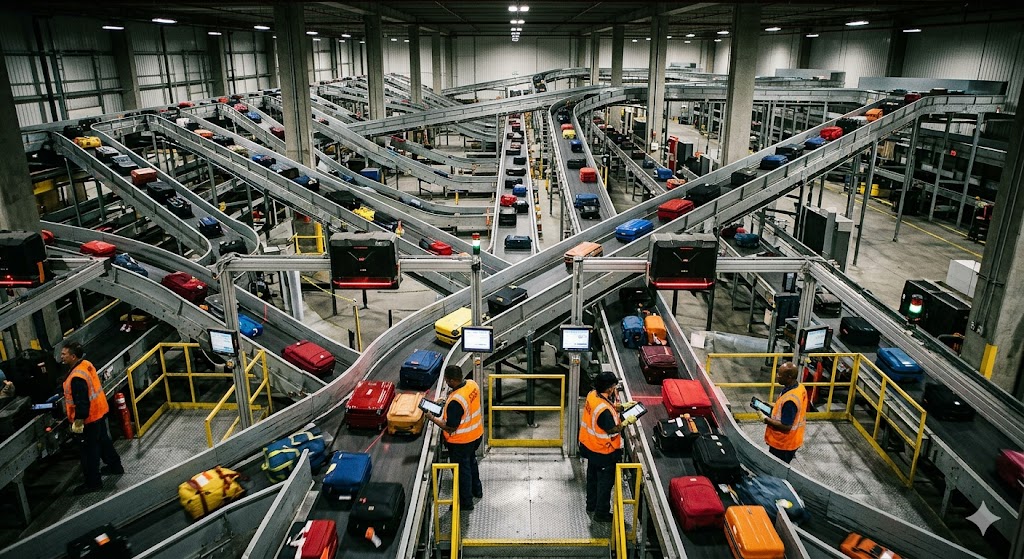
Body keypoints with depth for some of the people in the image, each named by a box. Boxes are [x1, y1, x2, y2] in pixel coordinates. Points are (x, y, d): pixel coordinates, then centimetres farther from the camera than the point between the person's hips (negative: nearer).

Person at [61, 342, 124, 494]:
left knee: (89, 450, 2)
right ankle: (115, 466, 40)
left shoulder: (77, 377, -28)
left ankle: (93, 482, 13)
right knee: (103, 440, 24)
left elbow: (82, 402, -27)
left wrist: (78, 420, -19)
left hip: (89, 417, -10)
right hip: (100, 410, 10)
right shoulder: (86, 364, 0)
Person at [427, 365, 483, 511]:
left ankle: (466, 502, 33)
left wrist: (433, 418, -14)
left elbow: (450, 428, -26)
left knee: (462, 470, 14)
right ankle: (477, 490, 51)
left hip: (461, 441, -8)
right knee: (471, 461, 30)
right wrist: (447, 402, 4)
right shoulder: (472, 384, -12)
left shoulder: (455, 401, -36)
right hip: (476, 434, 8)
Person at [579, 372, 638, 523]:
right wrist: (627, 421, -13)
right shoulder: (604, 410, -35)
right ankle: (602, 513, 26)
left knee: (593, 476, 25)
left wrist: (623, 407, 4)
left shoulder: (592, 395, -8)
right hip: (603, 452, -9)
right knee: (605, 482, 11)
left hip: (590, 445, 9)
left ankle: (591, 505, 43)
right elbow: (612, 430, -25)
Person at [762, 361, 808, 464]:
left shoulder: (790, 400, -34)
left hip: (782, 444, -9)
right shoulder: (800, 387, -4)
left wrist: (766, 419, -19)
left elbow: (785, 426, -28)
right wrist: (773, 407, 5)